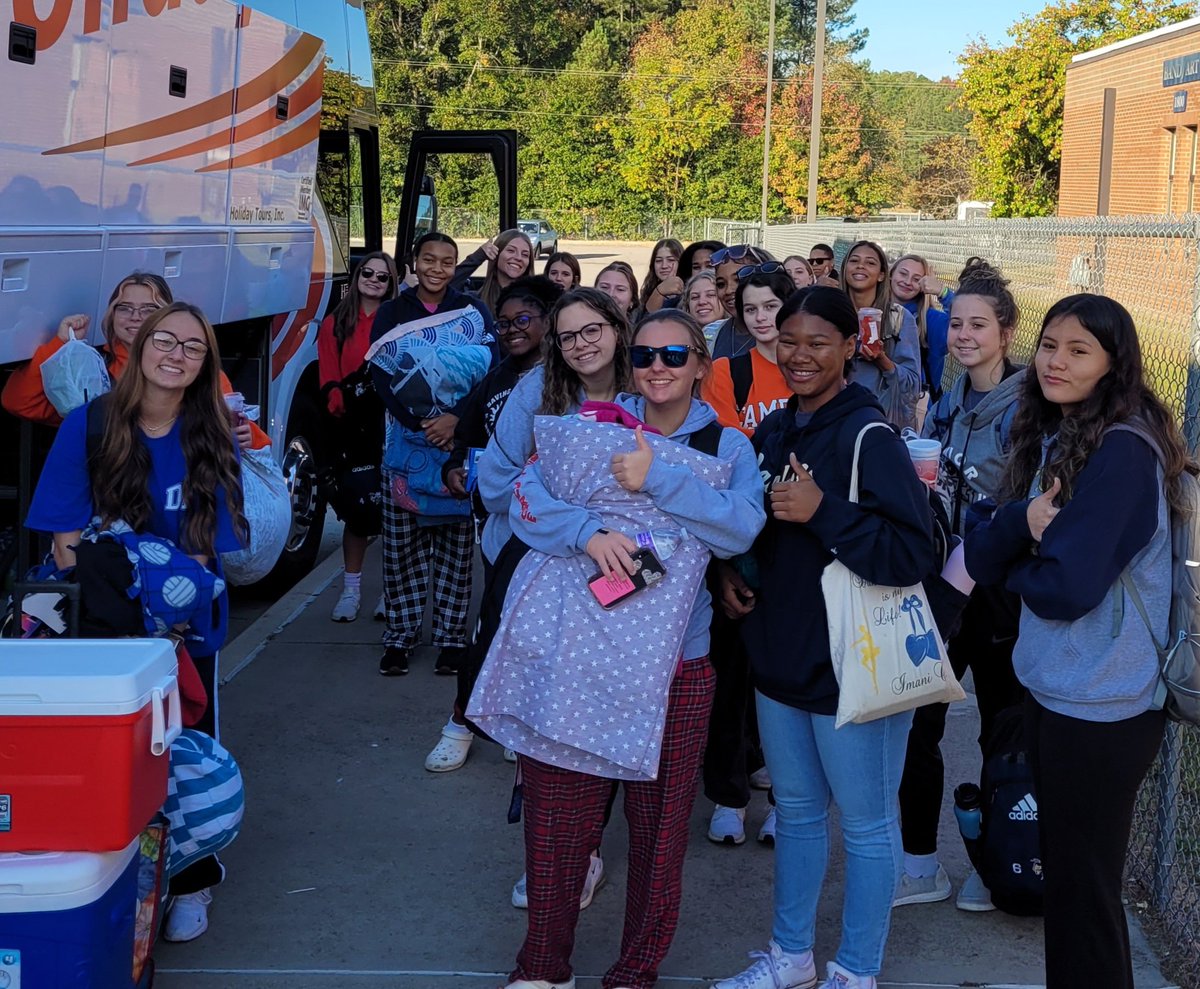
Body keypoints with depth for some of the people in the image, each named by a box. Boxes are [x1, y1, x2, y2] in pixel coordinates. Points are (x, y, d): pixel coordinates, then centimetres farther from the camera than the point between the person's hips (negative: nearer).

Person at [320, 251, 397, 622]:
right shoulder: (335, 324, 10)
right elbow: (328, 377, 3)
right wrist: (338, 404, -15)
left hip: (390, 425, -1)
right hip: (353, 428, 1)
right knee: (356, 509, 5)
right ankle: (351, 589, 16)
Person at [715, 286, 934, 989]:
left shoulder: (868, 437, -17)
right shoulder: (774, 431, 6)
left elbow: (913, 555, -24)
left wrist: (822, 510, -28)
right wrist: (731, 571, 3)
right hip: (781, 653, 8)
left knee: (866, 823, 8)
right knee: (796, 810, 20)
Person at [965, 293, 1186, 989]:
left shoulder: (1123, 452, -19)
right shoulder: (1050, 438, 7)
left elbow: (1066, 586, -24)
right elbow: (981, 556, 2)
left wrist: (1015, 570, -4)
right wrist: (1023, 521, -18)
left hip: (1102, 704, -8)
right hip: (1051, 687, 8)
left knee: (1082, 886, 5)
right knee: (1063, 864, 21)